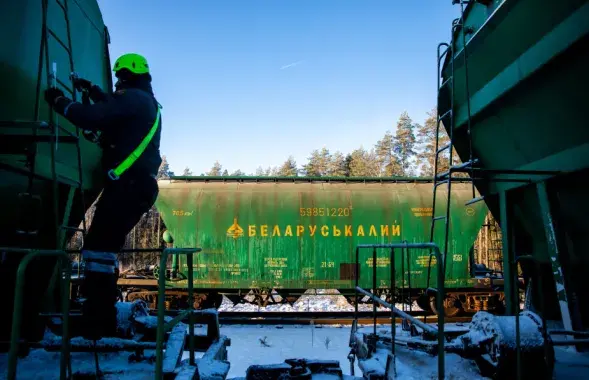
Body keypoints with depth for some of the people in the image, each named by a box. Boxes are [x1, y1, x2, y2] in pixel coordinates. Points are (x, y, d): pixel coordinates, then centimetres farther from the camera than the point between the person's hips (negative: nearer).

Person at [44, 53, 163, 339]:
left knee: (97, 247, -12)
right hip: (139, 185, 10)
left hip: (127, 184, -10)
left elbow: (93, 118, -16)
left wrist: (59, 101, -1)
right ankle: (104, 320, 18)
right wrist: (92, 90, 41)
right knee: (105, 247, 14)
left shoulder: (133, 97, -7)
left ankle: (97, 325, -14)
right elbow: (113, 108, 44)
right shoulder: (146, 102, 24)